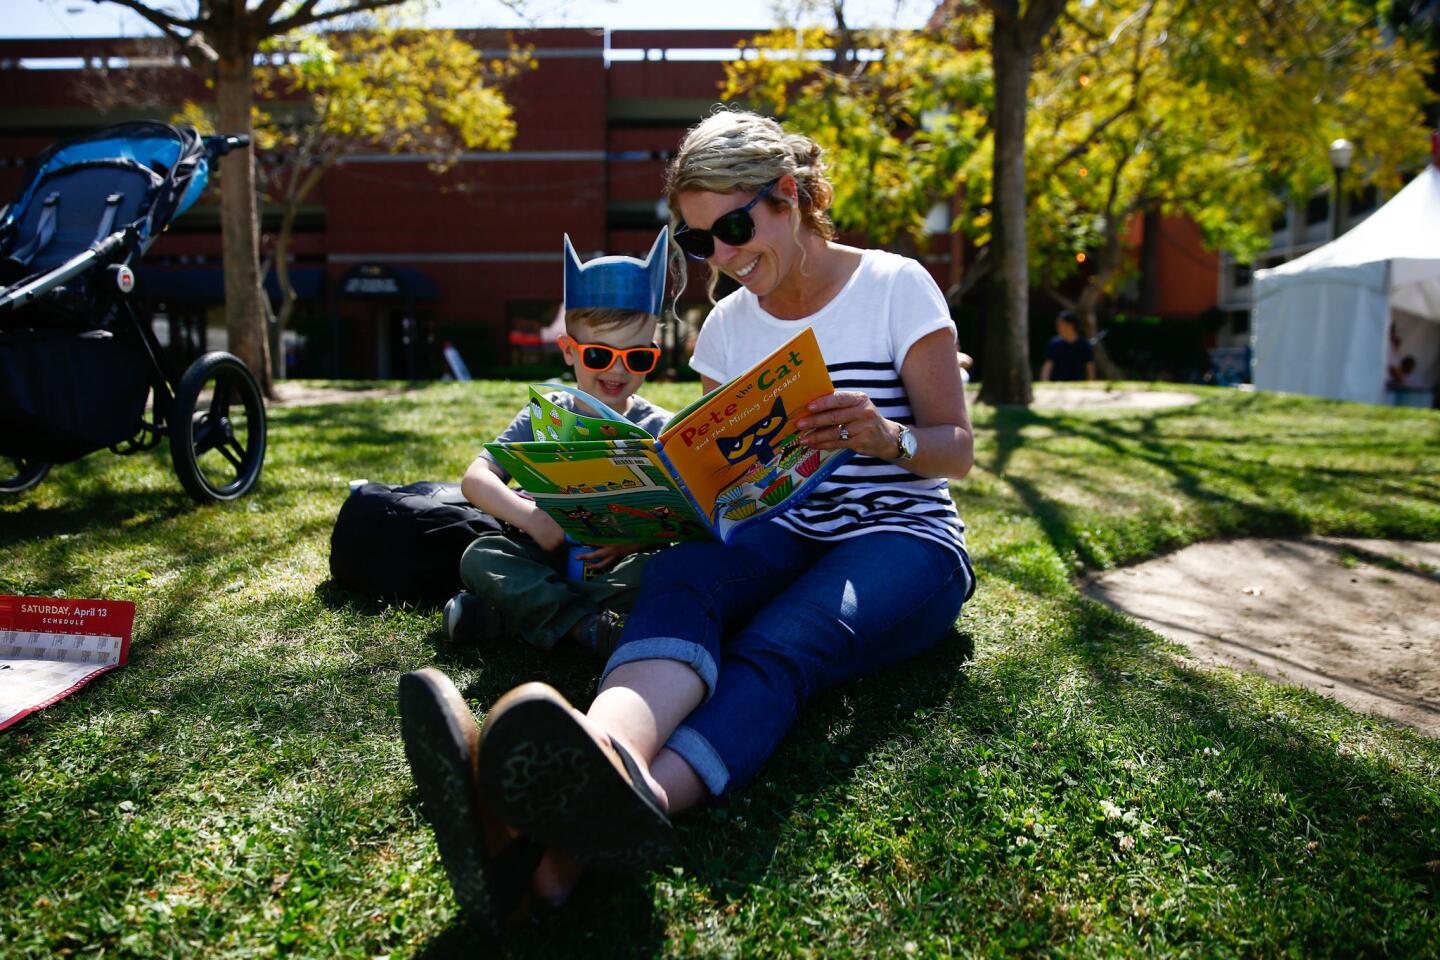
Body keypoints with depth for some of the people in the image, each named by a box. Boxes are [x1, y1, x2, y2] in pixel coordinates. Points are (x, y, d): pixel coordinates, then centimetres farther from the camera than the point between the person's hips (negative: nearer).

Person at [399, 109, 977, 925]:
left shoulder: (897, 287, -2)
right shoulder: (729, 324, 11)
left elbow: (958, 450, -2)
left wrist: (885, 436, -24)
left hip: (904, 537, -3)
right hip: (781, 534, 4)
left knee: (774, 646, -36)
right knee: (678, 577, -32)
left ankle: (584, 835, -64)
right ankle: (613, 771, -65)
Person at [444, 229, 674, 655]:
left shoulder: (660, 429, 0)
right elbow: (475, 478, -6)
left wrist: (637, 540, -30)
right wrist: (528, 516, -26)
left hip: (619, 565, -2)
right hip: (547, 560, 2)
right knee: (479, 556, -22)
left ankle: (510, 612, -26)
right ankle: (592, 627, -31)